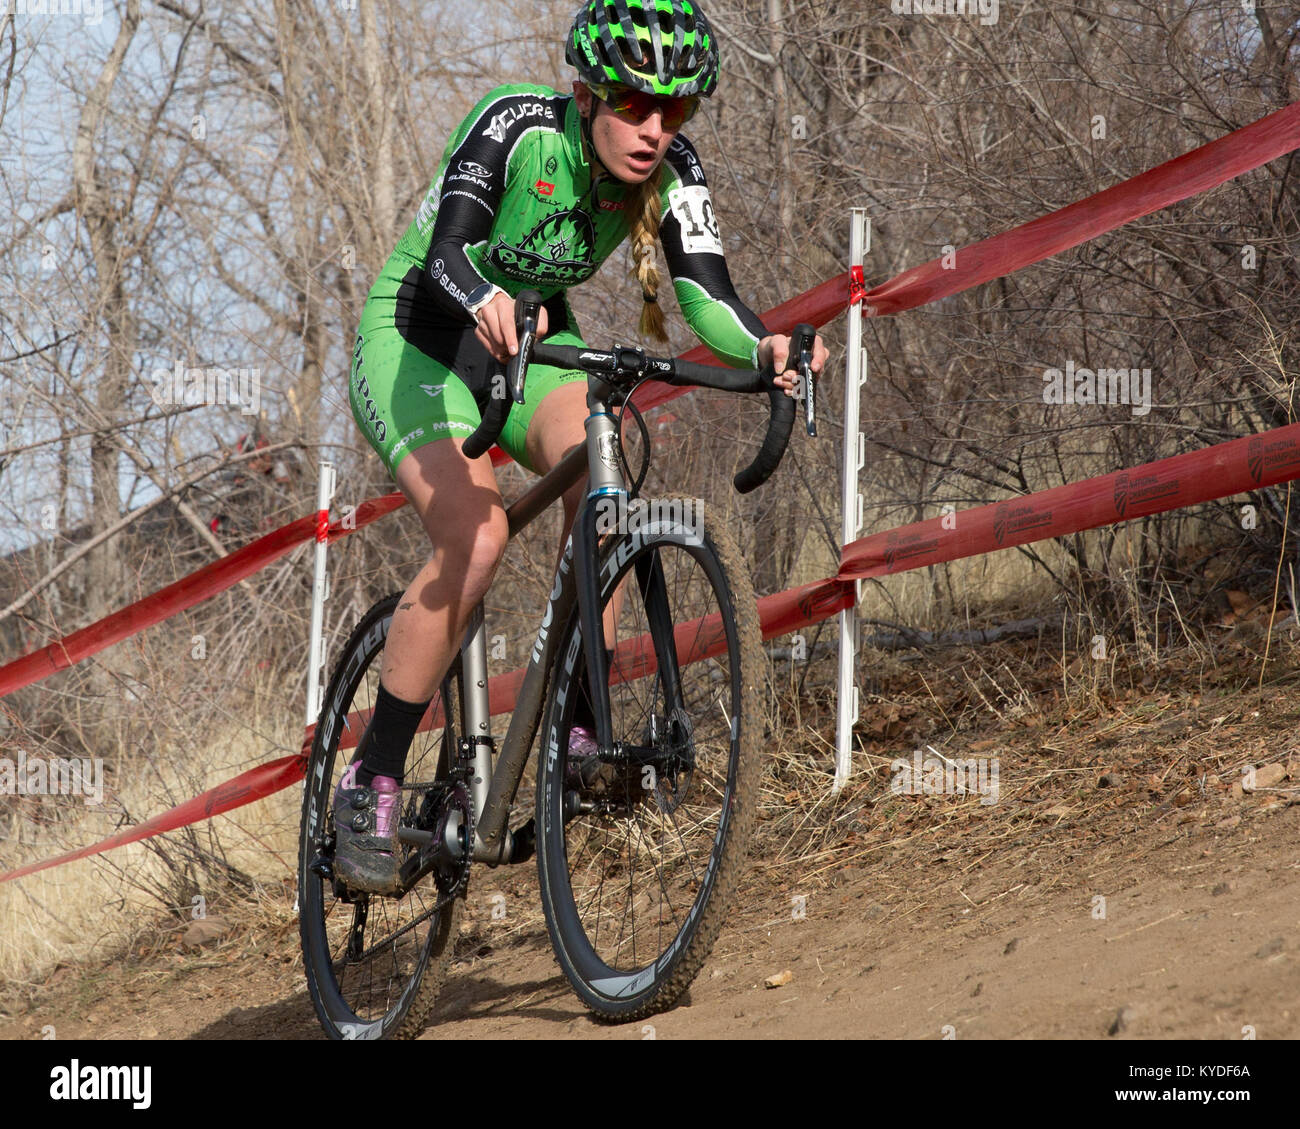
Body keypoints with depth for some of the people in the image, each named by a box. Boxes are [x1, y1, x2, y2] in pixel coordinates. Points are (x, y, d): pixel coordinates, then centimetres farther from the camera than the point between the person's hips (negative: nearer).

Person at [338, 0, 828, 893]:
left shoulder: (673, 172, -14)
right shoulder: (514, 127, -27)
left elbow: (707, 293, -25)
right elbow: (446, 253, -40)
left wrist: (765, 346, -47)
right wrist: (485, 303, -63)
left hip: (536, 344, 4)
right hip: (416, 338, -4)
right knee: (477, 536, -27)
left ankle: (579, 719, -19)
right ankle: (372, 785, -15)